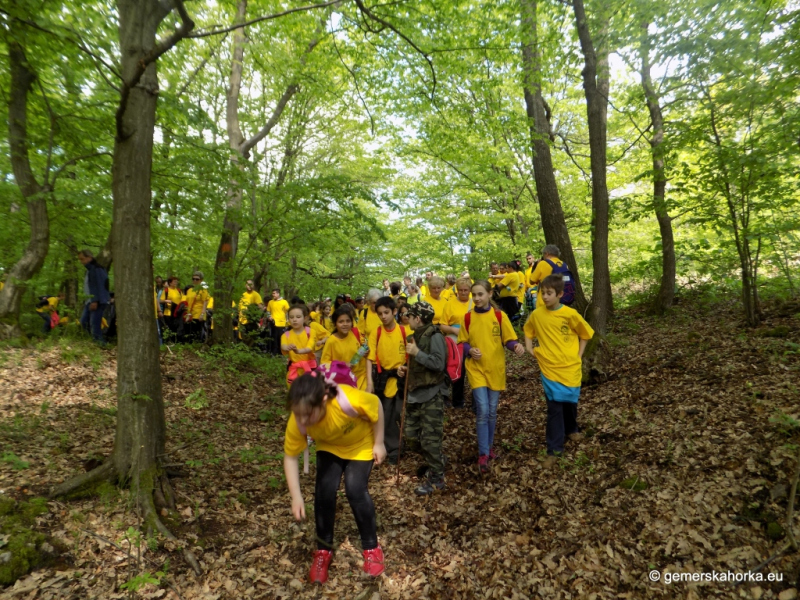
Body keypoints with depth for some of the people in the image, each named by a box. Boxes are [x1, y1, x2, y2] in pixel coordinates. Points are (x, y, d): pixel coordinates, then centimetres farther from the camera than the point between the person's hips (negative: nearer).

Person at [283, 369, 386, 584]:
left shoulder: (350, 400, -44)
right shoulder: (297, 423, -33)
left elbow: (376, 406, -23)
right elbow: (290, 457, -17)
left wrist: (378, 443, -14)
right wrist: (296, 497, -24)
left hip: (361, 445, -2)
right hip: (329, 448, 3)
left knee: (355, 489, -14)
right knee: (325, 490, -10)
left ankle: (371, 547, 10)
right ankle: (324, 550, 14)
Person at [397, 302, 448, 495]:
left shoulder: (435, 336, -12)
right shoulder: (415, 336, 13)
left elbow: (438, 364, -22)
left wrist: (417, 353, -21)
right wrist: (406, 369, 5)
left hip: (432, 396, -9)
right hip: (416, 394, 9)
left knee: (430, 438, -4)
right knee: (411, 435, 13)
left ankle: (436, 478, 13)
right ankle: (434, 462, 35)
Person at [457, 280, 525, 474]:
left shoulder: (500, 316, -4)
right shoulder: (467, 317, -2)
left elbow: (508, 340, -3)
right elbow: (463, 342, 4)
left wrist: (516, 346, -24)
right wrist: (470, 350, -16)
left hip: (495, 368, 1)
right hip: (476, 369, -1)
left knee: (492, 412, 12)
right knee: (482, 411, -9)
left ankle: (488, 447, 31)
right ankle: (483, 453, 2)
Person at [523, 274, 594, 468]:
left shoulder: (570, 314, -9)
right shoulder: (537, 314, -4)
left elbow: (585, 333, 5)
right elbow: (528, 330, 14)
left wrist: (579, 354, 0)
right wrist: (530, 349, 2)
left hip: (570, 365, 0)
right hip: (549, 366, 0)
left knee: (570, 401, 14)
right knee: (554, 406, -4)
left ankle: (571, 429, 46)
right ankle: (554, 449, 4)